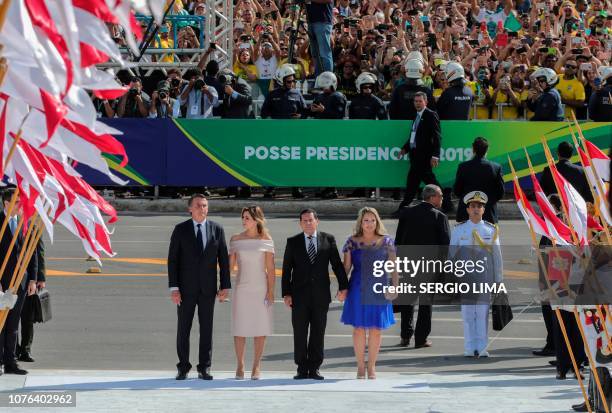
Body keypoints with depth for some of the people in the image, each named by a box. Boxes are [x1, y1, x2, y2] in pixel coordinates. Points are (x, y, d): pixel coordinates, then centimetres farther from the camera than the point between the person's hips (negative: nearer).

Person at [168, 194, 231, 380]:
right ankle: (183, 368, 10)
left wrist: (225, 286, -1)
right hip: (186, 288, -1)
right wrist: (173, 288, -10)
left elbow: (223, 259, 5)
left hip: (208, 288, 1)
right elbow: (172, 260, -3)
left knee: (207, 329, 3)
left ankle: (204, 369, 9)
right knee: (183, 329, 3)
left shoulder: (217, 229, 4)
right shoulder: (180, 230, -1)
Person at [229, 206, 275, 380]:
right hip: (241, 288, 1)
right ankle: (240, 365, 6)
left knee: (260, 327, 1)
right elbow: (231, 264, 7)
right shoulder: (236, 239, 4)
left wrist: (270, 291, -7)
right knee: (239, 327, -1)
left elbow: (270, 268, -1)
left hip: (261, 288, -1)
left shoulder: (266, 240, 0)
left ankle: (256, 366, 8)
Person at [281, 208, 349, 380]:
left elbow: (337, 264, 5)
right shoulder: (293, 242, 6)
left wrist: (343, 286, -3)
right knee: (300, 334, 1)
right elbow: (286, 269, 4)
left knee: (318, 334, 3)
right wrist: (286, 293, -3)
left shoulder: (328, 239, 6)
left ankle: (314, 368, 9)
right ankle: (302, 368, 8)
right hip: (299, 295, 0)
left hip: (321, 295, 0)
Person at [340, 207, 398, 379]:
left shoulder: (386, 241, 3)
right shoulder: (352, 242, 4)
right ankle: (360, 366, 11)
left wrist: (395, 287, -9)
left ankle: (372, 366, 13)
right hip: (358, 289, 0)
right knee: (359, 328, 2)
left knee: (376, 329, 3)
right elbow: (346, 267, 6)